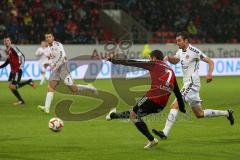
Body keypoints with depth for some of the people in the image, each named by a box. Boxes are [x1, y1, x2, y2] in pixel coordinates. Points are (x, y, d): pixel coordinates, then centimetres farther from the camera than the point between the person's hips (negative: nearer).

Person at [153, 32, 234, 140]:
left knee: (175, 105, -19)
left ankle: (165, 132, -23)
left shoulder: (194, 51, -12)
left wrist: (209, 73, -28)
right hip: (187, 84, 10)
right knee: (199, 114, 15)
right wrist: (168, 58, 3)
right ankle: (226, 114, 26)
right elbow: (175, 61, 27)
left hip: (192, 84, -10)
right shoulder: (181, 51, 12)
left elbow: (210, 62, -10)